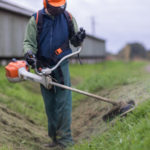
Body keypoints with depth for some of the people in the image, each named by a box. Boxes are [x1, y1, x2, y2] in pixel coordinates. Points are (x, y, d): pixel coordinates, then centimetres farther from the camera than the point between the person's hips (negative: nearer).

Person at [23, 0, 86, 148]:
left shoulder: (68, 18, 4)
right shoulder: (36, 20, -1)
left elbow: (74, 41, 12)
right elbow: (29, 42, -1)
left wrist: (78, 38, -11)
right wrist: (29, 53, -22)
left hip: (62, 65, 0)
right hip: (44, 66, 0)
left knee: (63, 101, -9)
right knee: (49, 104, 7)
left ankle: (65, 139, -4)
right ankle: (54, 138, 19)